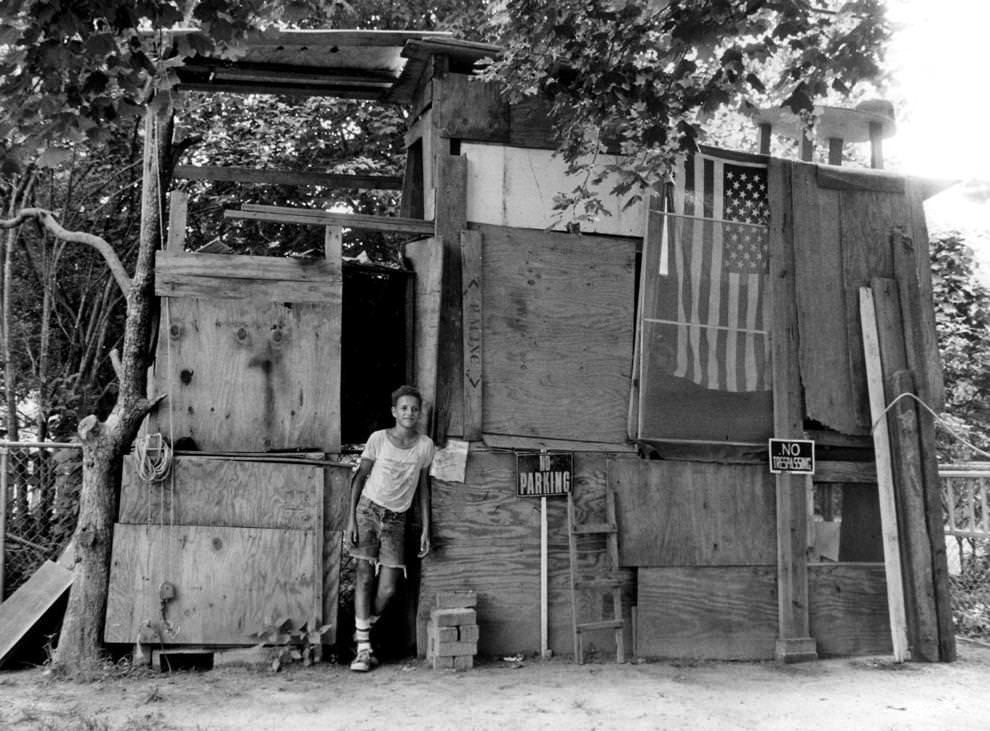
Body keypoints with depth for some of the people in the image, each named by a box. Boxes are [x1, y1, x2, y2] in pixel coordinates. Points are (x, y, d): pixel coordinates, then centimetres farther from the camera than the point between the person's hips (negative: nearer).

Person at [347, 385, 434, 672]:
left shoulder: (425, 445, 2)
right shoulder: (378, 439, -4)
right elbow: (360, 477, 2)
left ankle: (363, 631, 20)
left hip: (396, 519, 2)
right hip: (369, 509, -2)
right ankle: (363, 648, -4)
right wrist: (351, 518, -5)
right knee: (365, 575, -9)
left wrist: (426, 529, 5)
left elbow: (423, 487, 8)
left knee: (388, 588, -6)